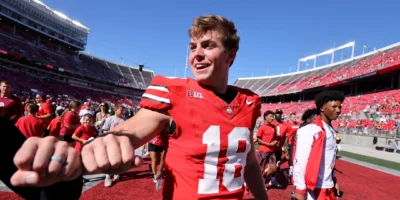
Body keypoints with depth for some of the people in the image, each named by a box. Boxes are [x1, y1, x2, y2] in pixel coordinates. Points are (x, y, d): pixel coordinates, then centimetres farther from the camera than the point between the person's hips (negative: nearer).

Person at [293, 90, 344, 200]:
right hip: (313, 189, -7)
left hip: (329, 188, 8)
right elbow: (300, 163, -19)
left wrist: (334, 180, 14)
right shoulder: (308, 131, -17)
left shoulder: (332, 132, 8)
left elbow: (331, 161, 15)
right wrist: (300, 190, -19)